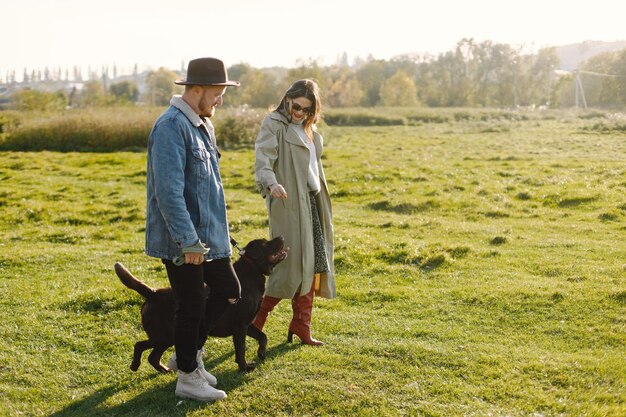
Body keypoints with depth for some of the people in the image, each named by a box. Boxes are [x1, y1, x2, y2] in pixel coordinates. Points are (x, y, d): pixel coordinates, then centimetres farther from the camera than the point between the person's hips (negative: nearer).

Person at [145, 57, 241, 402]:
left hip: (209, 234, 10)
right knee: (192, 306, 2)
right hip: (182, 241, -9)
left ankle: (188, 354, 31)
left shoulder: (203, 125, 12)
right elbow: (169, 191, -26)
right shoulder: (171, 127, -20)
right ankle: (188, 377, 19)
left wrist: (217, 230, 22)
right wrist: (188, 241, -26)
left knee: (228, 290, 16)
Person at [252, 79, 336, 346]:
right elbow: (262, 160, -20)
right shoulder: (274, 124, -7)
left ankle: (301, 326, 17)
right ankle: (259, 317, 6)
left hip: (312, 202, 8)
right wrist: (271, 183, -39)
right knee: (293, 263, -9)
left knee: (313, 264, 8)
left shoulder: (308, 129, 16)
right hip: (288, 203, -8)